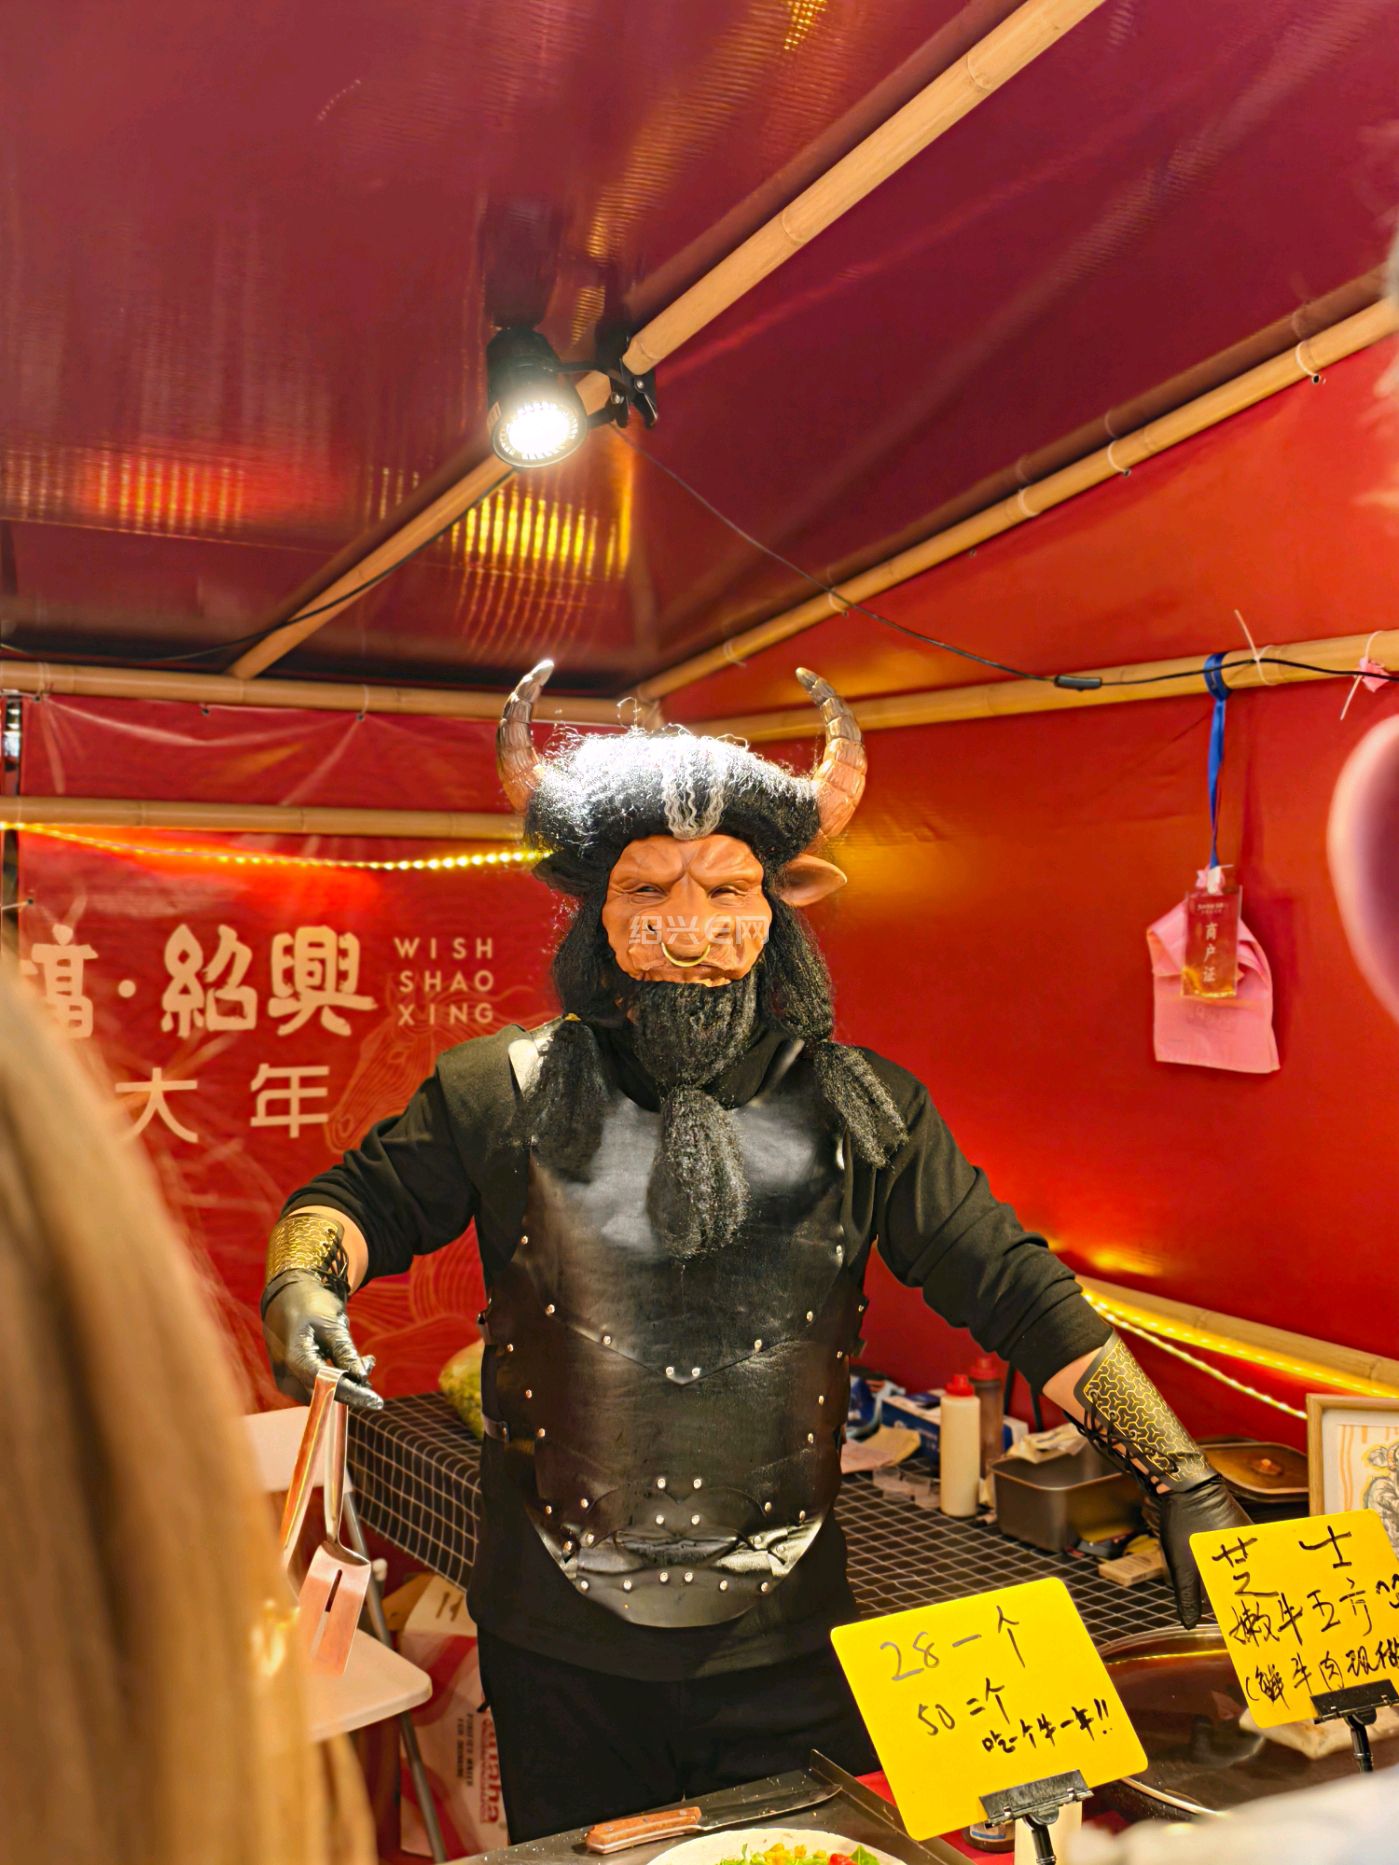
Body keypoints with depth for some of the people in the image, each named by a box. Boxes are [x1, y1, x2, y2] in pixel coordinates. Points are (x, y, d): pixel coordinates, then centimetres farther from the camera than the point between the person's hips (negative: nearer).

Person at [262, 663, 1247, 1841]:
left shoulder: (863, 1112, -5)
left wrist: (1186, 1483, -10)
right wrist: (302, 1281, -17)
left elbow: (1020, 1298, -4)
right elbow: (356, 1198, 6)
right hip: (566, 1652, 0)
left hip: (789, 1648, 1)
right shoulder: (507, 1094, -7)